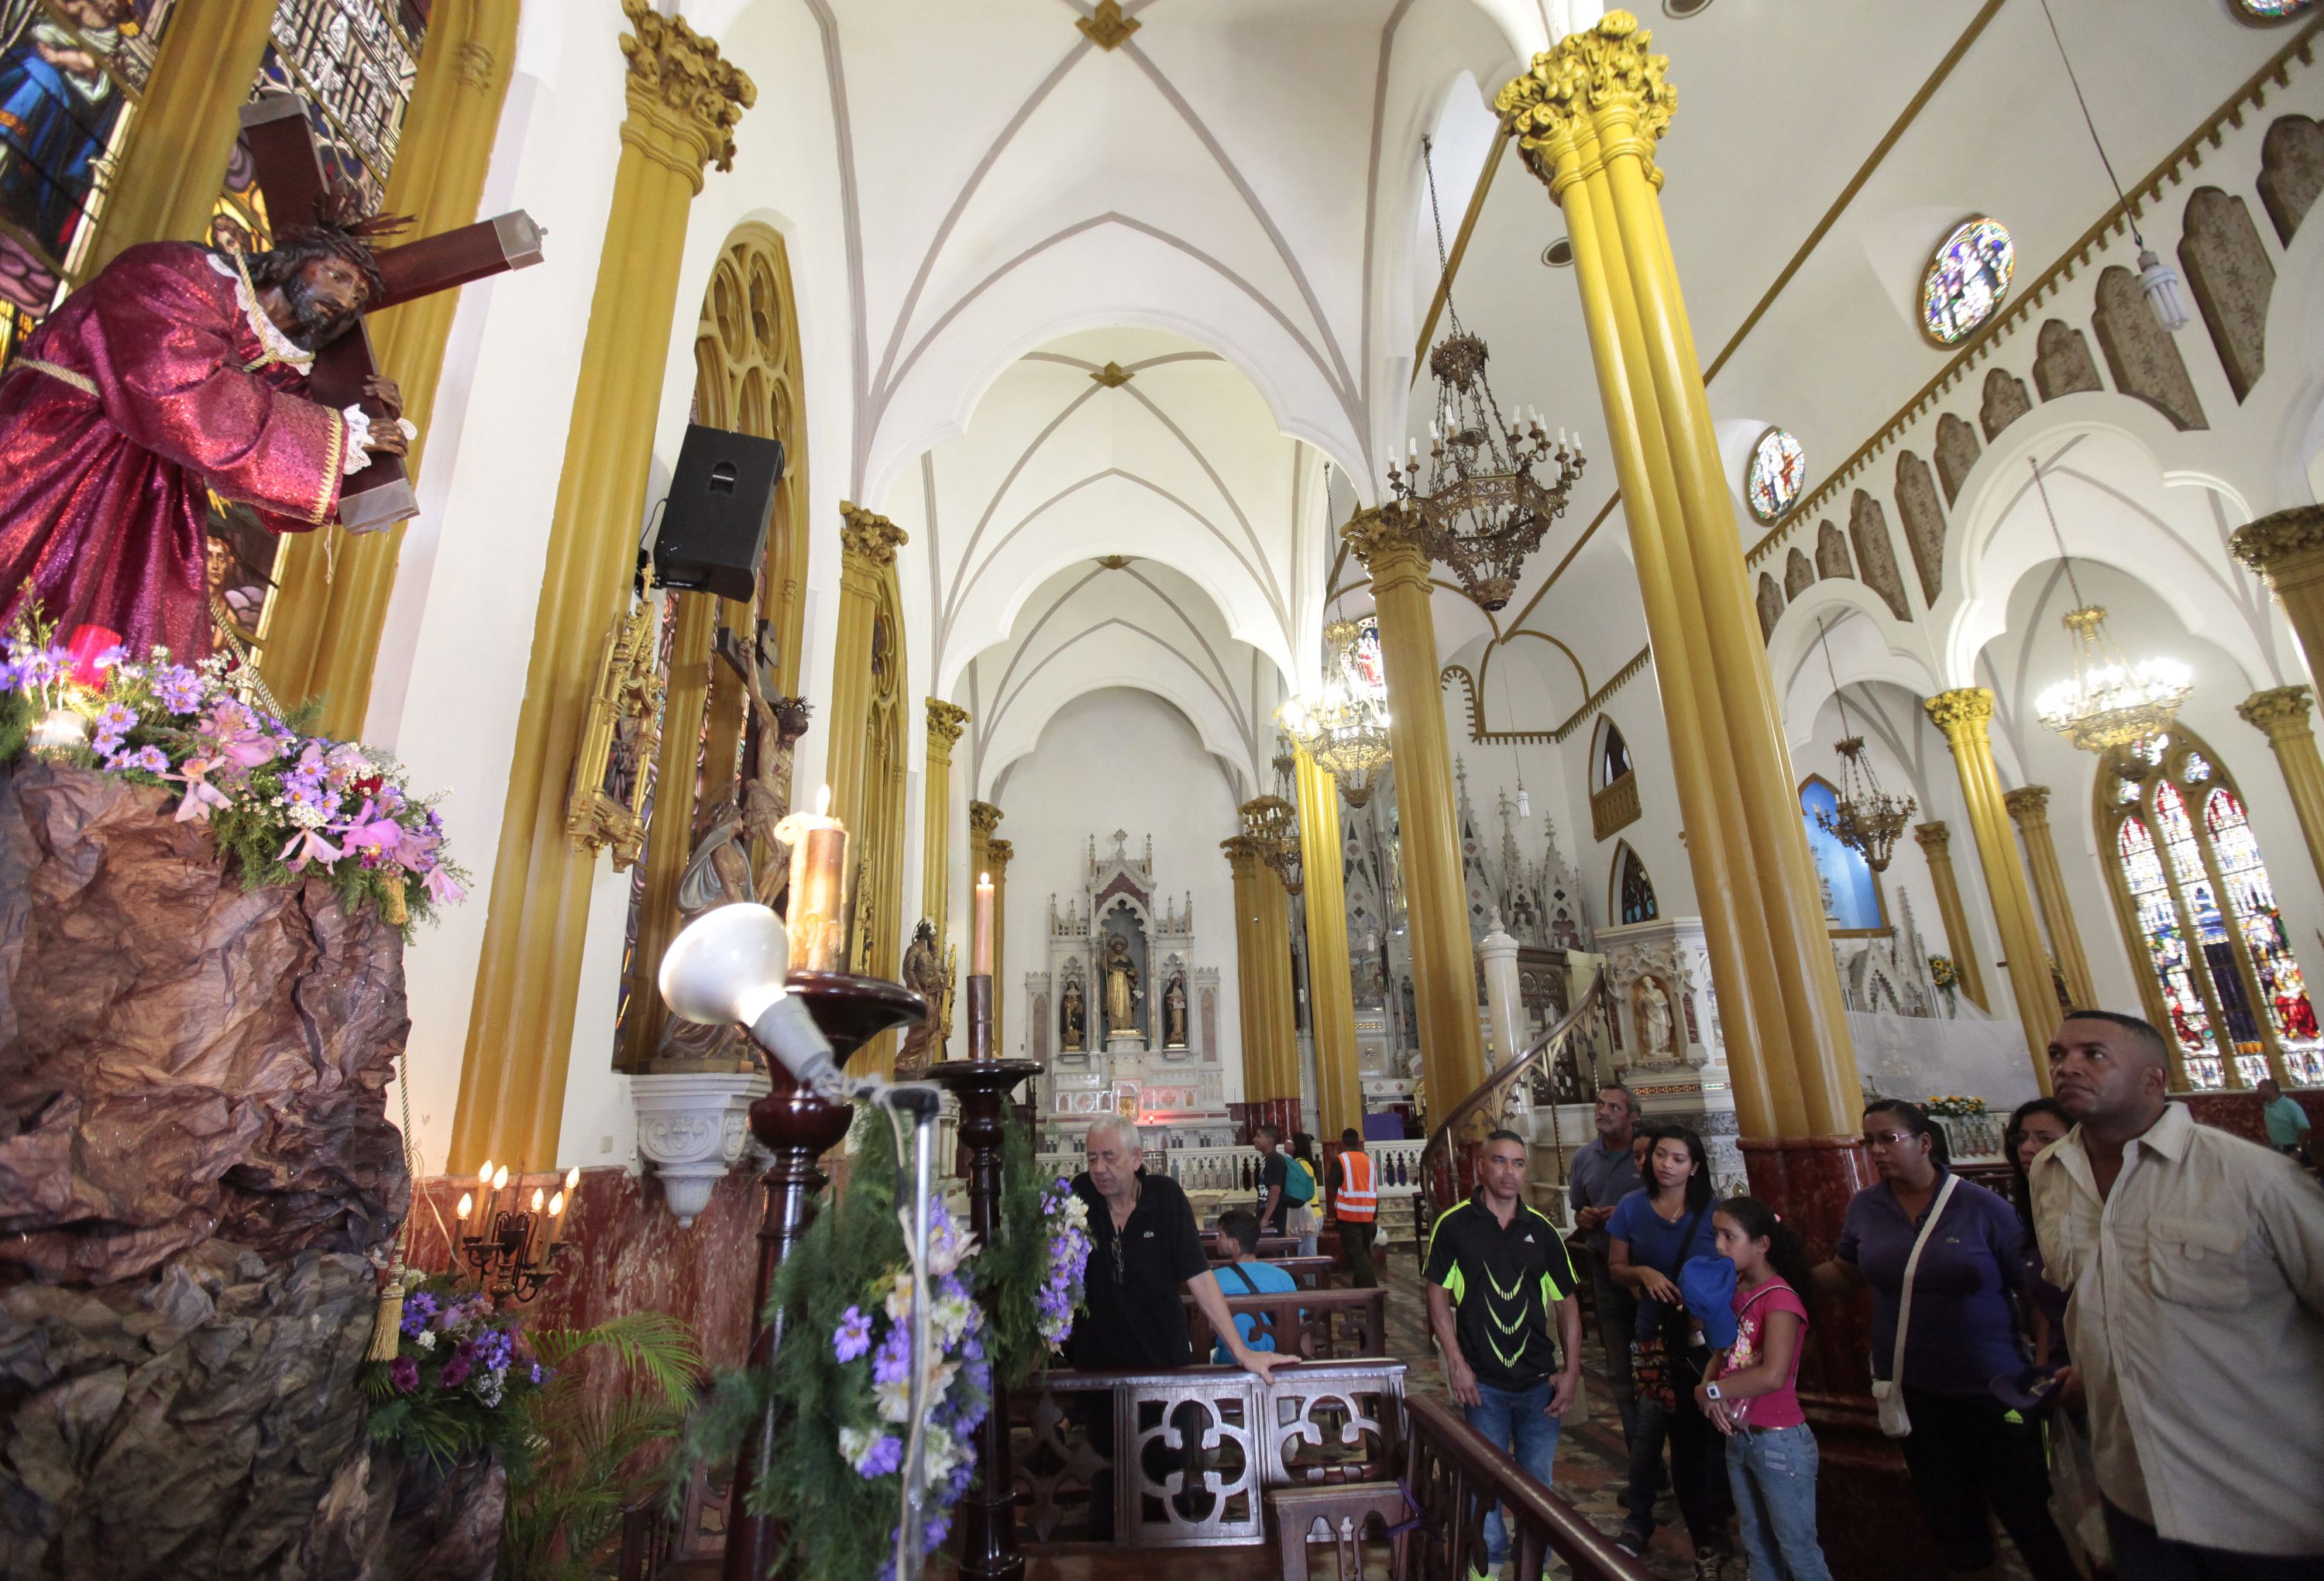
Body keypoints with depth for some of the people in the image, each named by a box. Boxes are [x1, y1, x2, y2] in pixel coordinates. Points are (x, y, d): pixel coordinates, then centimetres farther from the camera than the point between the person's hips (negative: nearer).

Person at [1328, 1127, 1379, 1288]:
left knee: (1356, 1252, -5)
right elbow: (1375, 1190, 10)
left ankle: (1370, 1287, -16)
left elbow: (1334, 1189, -5)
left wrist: (1334, 1213, 8)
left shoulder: (1339, 1160, -5)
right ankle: (1360, 1285, 23)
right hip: (1368, 1214, 5)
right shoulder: (1369, 1160, 8)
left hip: (1349, 1213, -5)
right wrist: (1376, 1216, 16)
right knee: (1364, 1250, 17)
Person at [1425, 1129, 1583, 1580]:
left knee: (1537, 1480, 14)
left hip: (1539, 1380, 2)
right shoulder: (1454, 1225, -8)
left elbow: (1566, 1302, 6)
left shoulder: (1541, 1229, 0)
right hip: (1482, 1381, -2)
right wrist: (1456, 1363, -9)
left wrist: (1571, 1370, 1)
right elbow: (1439, 1297, -5)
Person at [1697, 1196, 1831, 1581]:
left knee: (1796, 1548, 7)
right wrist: (1707, 1390, -14)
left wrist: (1710, 1390, -20)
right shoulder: (1735, 1290, 2)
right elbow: (1723, 1352, 6)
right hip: (1740, 1436, 7)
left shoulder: (1780, 1298, -21)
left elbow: (1772, 1376, -31)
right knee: (1756, 1544, 21)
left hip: (1780, 1441, -7)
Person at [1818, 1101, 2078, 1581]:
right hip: (1912, 1392, 4)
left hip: (1991, 1391, -3)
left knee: (2027, 1513, 8)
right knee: (1948, 1513, 19)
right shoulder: (1864, 1208, -2)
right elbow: (1845, 1273, 10)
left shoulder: (1983, 1207, -12)